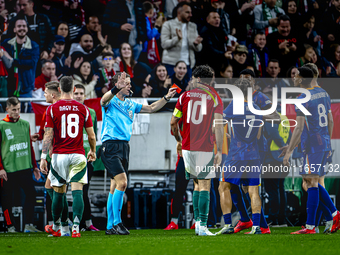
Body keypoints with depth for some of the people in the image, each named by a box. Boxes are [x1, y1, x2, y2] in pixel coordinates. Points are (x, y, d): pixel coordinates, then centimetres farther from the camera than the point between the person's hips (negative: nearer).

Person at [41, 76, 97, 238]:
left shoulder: (52, 109, -3)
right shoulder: (83, 109, 1)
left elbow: (48, 136, -6)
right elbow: (91, 136, 5)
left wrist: (43, 158, -3)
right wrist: (93, 151, 23)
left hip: (59, 155, 0)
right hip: (78, 155, 0)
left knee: (58, 193, 12)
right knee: (77, 191, -5)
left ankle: (56, 228, 25)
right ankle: (76, 227, -17)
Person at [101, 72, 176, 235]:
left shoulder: (130, 105, 18)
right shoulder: (110, 102, -4)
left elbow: (151, 108, 25)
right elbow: (104, 100, -28)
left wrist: (167, 98, 12)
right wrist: (118, 88, -44)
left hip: (124, 147, 7)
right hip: (110, 146, -7)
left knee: (115, 187, 7)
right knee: (122, 182, -20)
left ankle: (110, 226, 10)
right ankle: (117, 222, -16)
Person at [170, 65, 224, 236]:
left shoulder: (185, 96, 7)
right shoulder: (214, 98, 0)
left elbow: (173, 122, 9)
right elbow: (218, 126, -9)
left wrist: (179, 140, 26)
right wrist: (219, 151, -8)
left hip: (187, 147, 3)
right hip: (205, 149, -3)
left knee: (197, 184, 18)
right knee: (204, 186, -2)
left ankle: (198, 221, 15)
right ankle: (202, 226, -8)